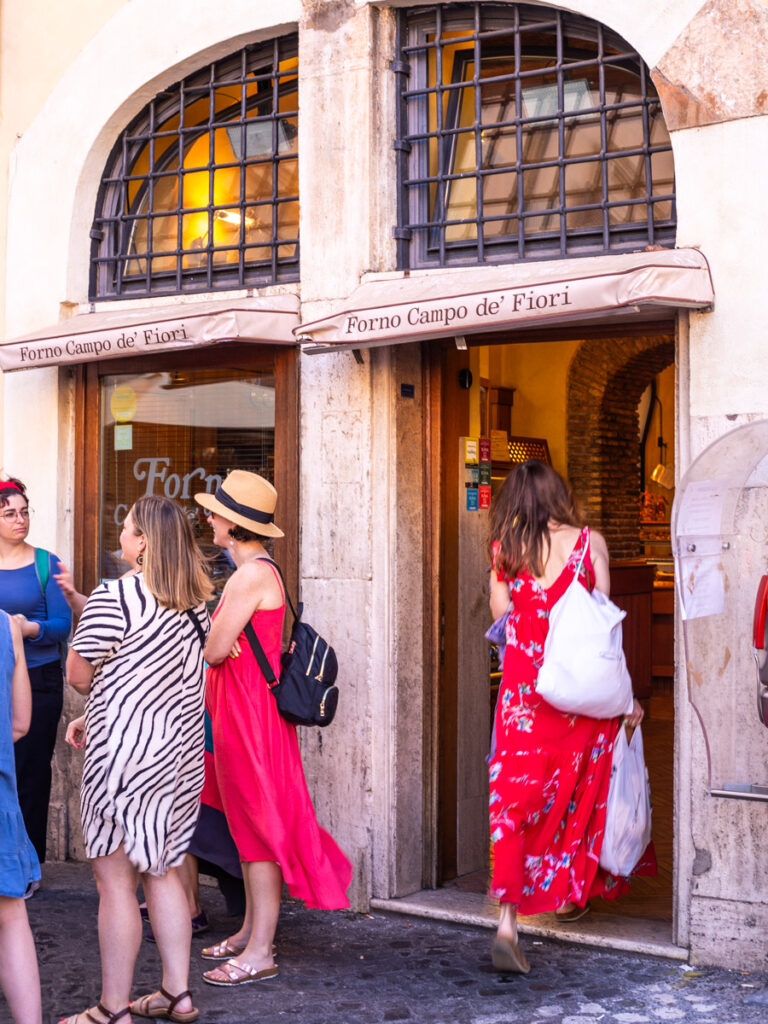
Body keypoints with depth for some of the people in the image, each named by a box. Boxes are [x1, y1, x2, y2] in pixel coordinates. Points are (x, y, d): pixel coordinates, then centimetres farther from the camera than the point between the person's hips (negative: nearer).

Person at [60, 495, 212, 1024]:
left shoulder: (112, 597, -15)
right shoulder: (196, 600, 9)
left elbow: (79, 676, -8)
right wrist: (96, 720, 19)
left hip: (127, 751, -8)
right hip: (182, 748, 8)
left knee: (115, 879, 1)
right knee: (162, 871, 16)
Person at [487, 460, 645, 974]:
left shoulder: (504, 550, 1)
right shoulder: (589, 542, -3)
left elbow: (503, 619, 4)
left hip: (524, 690, 1)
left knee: (518, 794, 1)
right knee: (579, 789, 19)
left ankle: (509, 920, -8)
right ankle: (571, 892, 34)